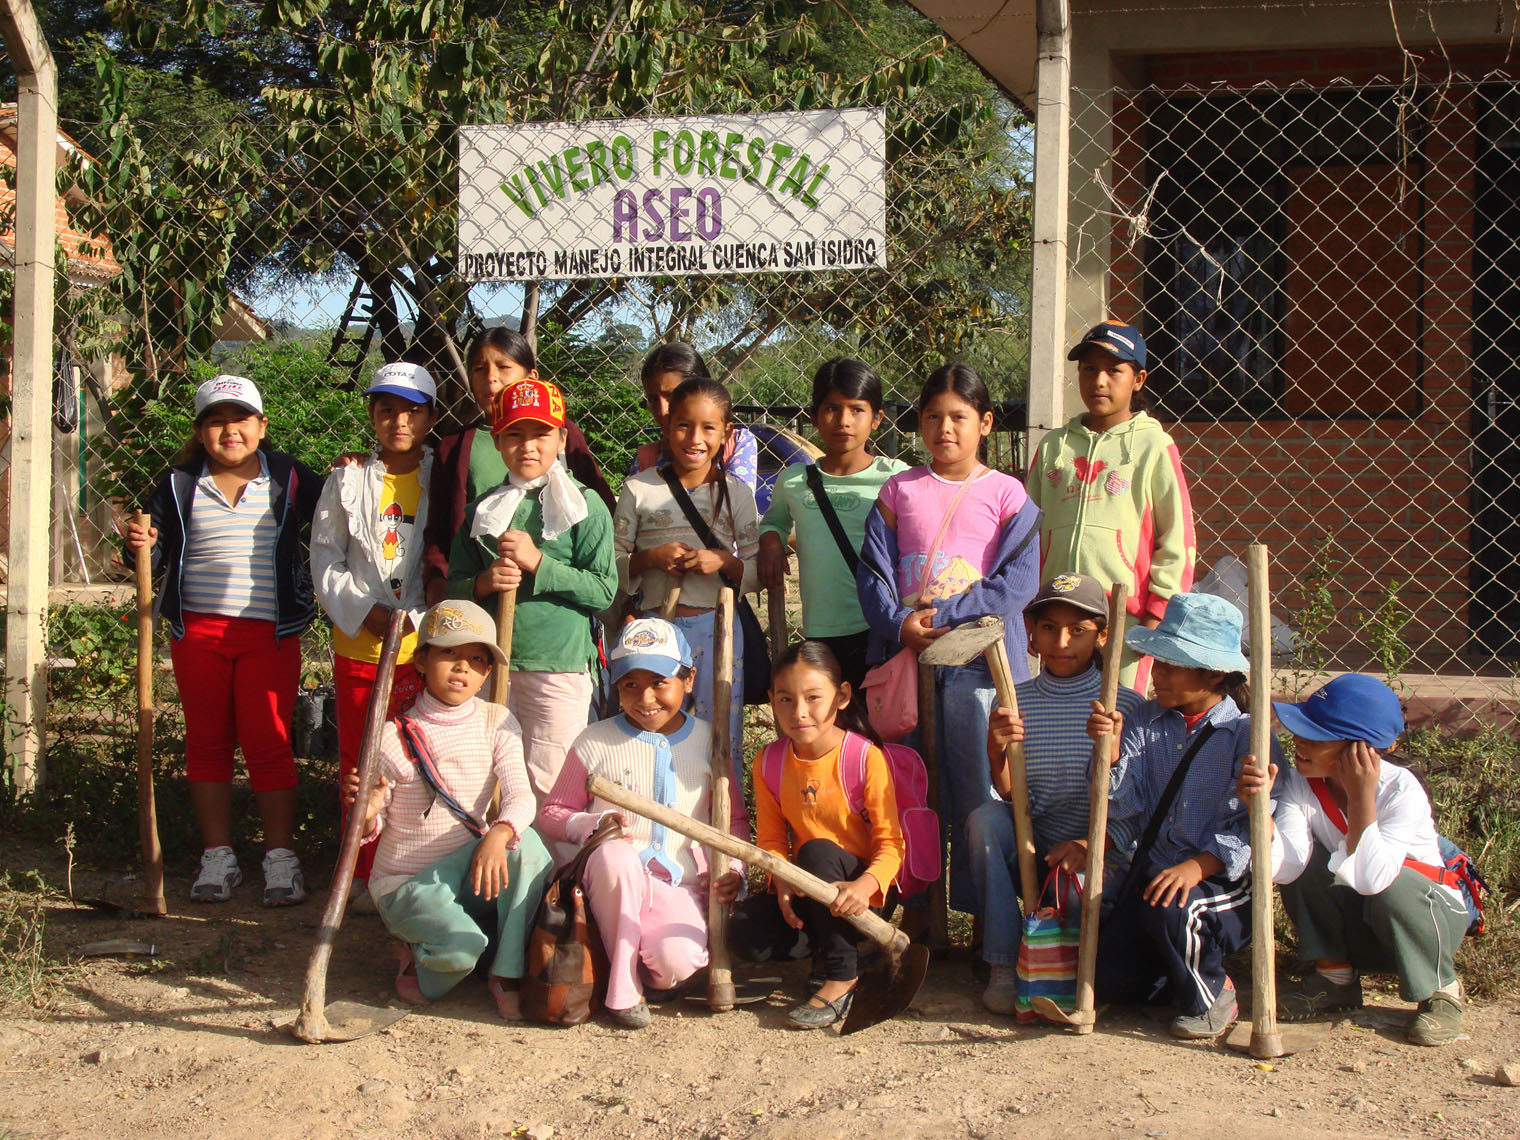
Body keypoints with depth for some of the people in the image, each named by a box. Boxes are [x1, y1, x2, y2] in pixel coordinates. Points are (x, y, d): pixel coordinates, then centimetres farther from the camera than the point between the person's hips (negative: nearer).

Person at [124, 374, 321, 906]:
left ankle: (281, 857, 8)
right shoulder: (180, 485, 8)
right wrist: (140, 548, -14)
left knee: (268, 742, -2)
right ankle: (217, 857, 18)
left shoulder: (289, 480, 5)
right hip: (198, 631, 2)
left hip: (270, 634, -2)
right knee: (207, 742, 8)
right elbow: (158, 554, 8)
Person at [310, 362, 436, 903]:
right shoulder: (348, 481, 7)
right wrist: (365, 611, -10)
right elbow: (326, 561, 5)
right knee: (359, 766, 8)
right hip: (359, 646, 1)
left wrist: (418, 619, -12)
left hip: (425, 647, -1)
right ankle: (364, 874, 20)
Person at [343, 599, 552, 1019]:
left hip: (466, 875, 3)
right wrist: (367, 813, -28)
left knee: (526, 841, -28)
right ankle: (416, 955, 5)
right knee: (461, 945, -33)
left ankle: (508, 973, -18)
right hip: (404, 883, -3)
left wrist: (499, 835, -36)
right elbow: (371, 829, -3)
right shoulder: (395, 737, -9)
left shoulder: (497, 724, -1)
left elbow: (521, 796, -14)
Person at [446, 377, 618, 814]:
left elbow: (603, 590, -9)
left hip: (559, 668, -4)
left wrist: (539, 563, -16)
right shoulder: (482, 509, 11)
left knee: (549, 788, -2)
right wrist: (484, 583, -9)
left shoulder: (586, 507, -1)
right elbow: (454, 586, 12)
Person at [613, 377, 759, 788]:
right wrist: (650, 558, -15)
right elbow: (611, 566, 3)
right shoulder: (639, 490, 1)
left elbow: (757, 573, 6)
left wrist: (724, 563, -13)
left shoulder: (736, 493, 4)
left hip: (717, 629, 1)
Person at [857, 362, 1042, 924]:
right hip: (906, 656, 3)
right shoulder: (899, 491, 8)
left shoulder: (1005, 494, 1)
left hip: (980, 661, -2)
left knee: (980, 793, 0)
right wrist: (900, 624, -15)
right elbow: (872, 571, 3)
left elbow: (1018, 582, -7)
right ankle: (920, 915, 19)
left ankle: (983, 915, 10)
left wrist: (942, 617, -15)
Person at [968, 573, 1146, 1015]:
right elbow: (1011, 796, -5)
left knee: (1074, 889, -35)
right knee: (985, 817, -26)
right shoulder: (1014, 703, 2)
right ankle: (1004, 966, -17)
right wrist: (997, 753, -24)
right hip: (1033, 850, 3)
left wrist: (1090, 845, -22)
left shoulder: (1126, 707, -5)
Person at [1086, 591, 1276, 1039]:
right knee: (1108, 980, -14)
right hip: (1151, 875, 4)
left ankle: (1210, 995, -5)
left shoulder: (1246, 734, -8)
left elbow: (1250, 830, -15)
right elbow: (1124, 809, -2)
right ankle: (1183, 972, 18)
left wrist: (1198, 867, -28)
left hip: (1223, 886, -4)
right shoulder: (1145, 724, 5)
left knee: (1170, 908, -36)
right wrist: (1111, 750, -18)